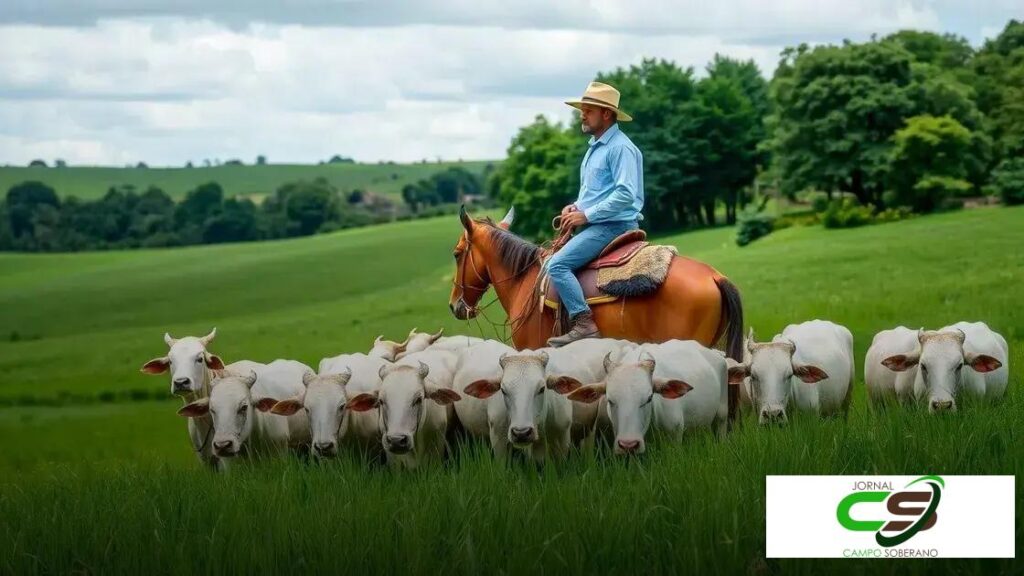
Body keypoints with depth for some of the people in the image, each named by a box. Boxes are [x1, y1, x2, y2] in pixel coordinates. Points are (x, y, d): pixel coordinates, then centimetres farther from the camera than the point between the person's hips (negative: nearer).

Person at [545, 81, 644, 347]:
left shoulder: (620, 148, -14)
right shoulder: (595, 146, 18)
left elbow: (625, 194, -23)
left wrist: (586, 215, -19)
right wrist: (575, 207, 8)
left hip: (612, 225, -11)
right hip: (593, 224, 11)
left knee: (557, 265, -23)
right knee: (550, 262, 15)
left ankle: (585, 325, -28)